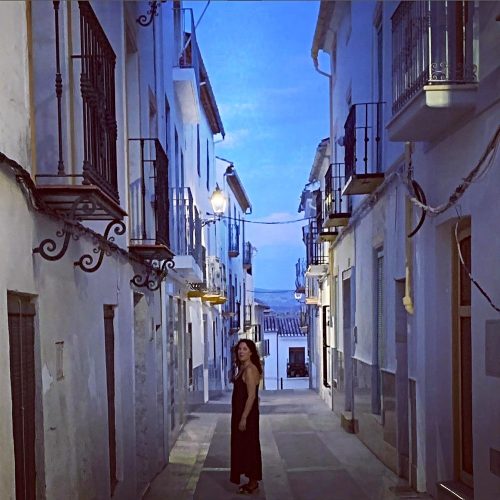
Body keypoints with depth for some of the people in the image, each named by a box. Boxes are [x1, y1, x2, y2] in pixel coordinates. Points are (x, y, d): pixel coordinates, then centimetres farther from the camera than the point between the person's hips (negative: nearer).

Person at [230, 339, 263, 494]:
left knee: (248, 446, -1)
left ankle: (253, 482, 8)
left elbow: (251, 396, -22)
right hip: (240, 413, 10)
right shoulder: (243, 368, 12)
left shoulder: (250, 369, -18)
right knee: (243, 446, 15)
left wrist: (244, 418, -23)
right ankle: (252, 481, 23)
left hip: (247, 414, -10)